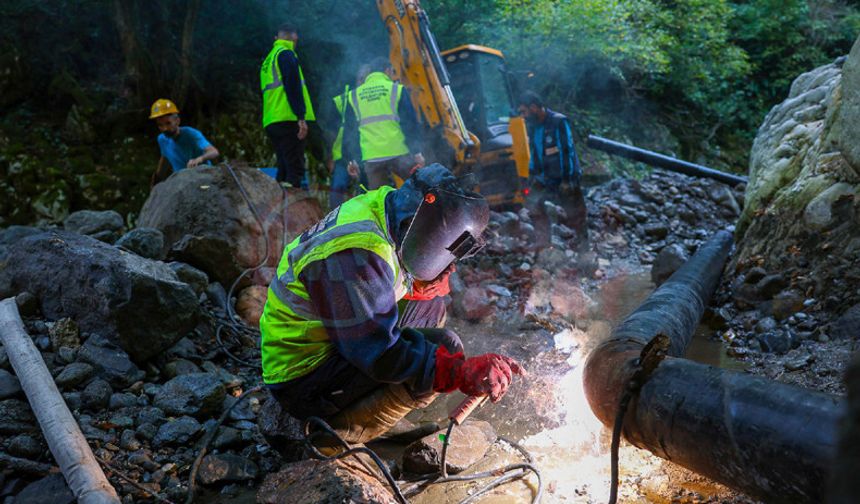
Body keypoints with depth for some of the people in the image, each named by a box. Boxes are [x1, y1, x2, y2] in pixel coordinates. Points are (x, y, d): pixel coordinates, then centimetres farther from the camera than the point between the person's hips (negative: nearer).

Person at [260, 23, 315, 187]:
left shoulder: (267, 60, 25)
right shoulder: (286, 54, -2)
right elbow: (293, 86, -14)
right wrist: (301, 117, -19)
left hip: (271, 122, 9)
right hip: (288, 119, -9)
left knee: (284, 169, 11)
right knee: (295, 169, -12)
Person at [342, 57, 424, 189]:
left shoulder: (354, 96, 13)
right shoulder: (397, 90, 3)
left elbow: (349, 131, 14)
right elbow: (410, 123, -1)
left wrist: (352, 159, 19)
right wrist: (417, 152, 0)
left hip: (371, 159, 3)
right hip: (399, 153, -3)